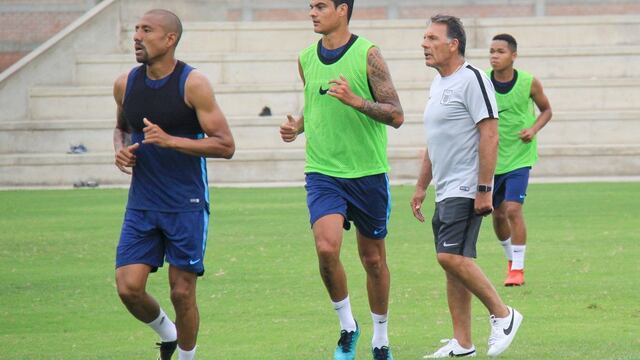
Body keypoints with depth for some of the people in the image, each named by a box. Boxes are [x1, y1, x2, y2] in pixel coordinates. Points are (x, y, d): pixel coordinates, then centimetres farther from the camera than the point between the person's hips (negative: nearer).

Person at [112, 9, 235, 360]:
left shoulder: (193, 84, -10)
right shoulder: (125, 84, 5)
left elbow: (225, 146, -11)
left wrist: (170, 140, -22)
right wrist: (121, 149, 2)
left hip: (187, 205, -4)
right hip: (141, 205, 4)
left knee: (182, 292, -2)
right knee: (129, 288, -6)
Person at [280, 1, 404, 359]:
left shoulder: (367, 54, -8)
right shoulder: (307, 58, 6)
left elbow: (396, 115, -10)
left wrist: (356, 100, -24)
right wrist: (297, 125, 4)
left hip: (368, 172, -2)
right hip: (323, 173, 2)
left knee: (373, 258, 9)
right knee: (327, 248, -19)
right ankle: (347, 326, 3)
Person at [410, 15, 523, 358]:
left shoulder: (472, 79, -12)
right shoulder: (438, 83, 17)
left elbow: (490, 136, -17)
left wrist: (483, 189, -20)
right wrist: (421, 186, 24)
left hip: (466, 190, -9)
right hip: (445, 191, 9)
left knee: (452, 256, -19)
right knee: (453, 261, 8)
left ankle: (502, 314, -4)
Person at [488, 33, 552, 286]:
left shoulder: (529, 83, -9)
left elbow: (546, 110, 7)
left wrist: (534, 129, -11)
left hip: (519, 157, -2)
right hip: (491, 157, 2)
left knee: (513, 209, -15)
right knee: (498, 214, 12)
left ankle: (518, 268, -5)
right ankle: (511, 259, 36)